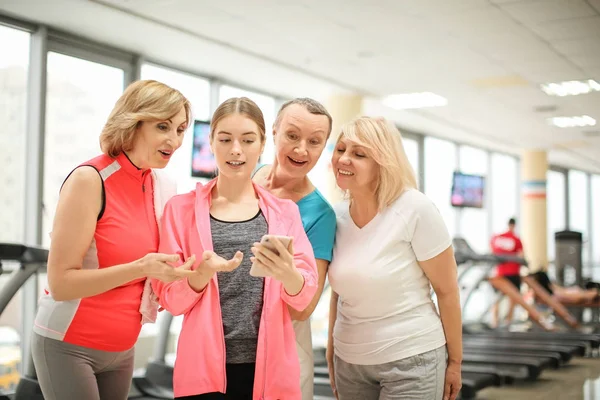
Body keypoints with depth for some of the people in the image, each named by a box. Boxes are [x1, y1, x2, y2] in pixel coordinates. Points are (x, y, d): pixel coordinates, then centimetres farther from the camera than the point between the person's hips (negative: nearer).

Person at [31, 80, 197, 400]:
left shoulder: (158, 186, 1)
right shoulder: (89, 180, -18)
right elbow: (61, 283, -19)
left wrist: (161, 277, -4)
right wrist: (141, 268, -28)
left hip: (121, 350, 6)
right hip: (68, 347, -6)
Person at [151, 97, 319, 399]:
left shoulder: (285, 210, 6)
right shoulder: (182, 208, 2)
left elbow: (304, 297, -1)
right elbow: (171, 300, -1)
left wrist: (288, 274, -22)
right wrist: (203, 274, -20)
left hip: (270, 368, 1)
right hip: (205, 369, -1)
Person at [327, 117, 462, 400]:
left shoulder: (414, 209, -15)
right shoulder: (336, 216, 0)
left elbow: (447, 290, -9)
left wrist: (454, 361, -5)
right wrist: (331, 351, 13)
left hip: (411, 359, -5)